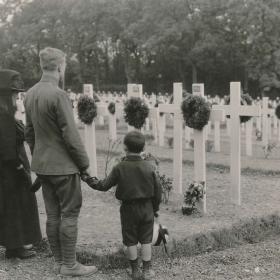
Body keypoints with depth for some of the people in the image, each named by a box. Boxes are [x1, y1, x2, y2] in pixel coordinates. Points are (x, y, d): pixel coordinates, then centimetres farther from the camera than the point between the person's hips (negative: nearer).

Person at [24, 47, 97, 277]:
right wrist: (84, 163, -8)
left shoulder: (31, 94, 6)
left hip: (42, 165, 8)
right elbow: (70, 135, -18)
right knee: (70, 214, 1)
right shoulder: (58, 95, -19)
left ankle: (59, 261, 22)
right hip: (63, 165, -8)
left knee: (53, 214, 13)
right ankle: (69, 264, 7)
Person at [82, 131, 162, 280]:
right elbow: (157, 190, -1)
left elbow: (104, 186, -4)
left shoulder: (119, 168, -10)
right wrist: (155, 208, 13)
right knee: (146, 240, 10)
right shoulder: (150, 167, -6)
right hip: (147, 208, 1)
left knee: (131, 241, 10)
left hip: (128, 209, -1)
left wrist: (88, 179, 10)